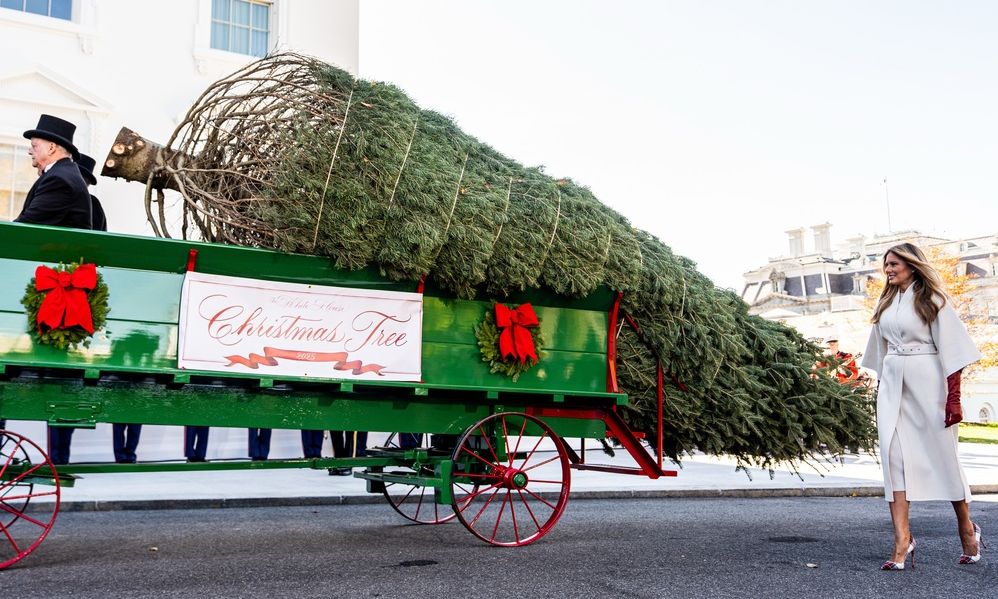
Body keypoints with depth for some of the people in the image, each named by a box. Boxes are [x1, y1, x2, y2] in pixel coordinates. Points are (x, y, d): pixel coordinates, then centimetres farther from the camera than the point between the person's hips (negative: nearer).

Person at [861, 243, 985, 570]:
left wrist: (953, 396, -13)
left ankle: (967, 528, 26)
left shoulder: (931, 300, -4)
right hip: (892, 384, 5)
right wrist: (881, 387, 16)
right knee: (894, 455, -5)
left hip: (926, 383, -5)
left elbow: (950, 349, -8)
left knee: (942, 454, 4)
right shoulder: (886, 303, 13)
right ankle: (902, 539, -7)